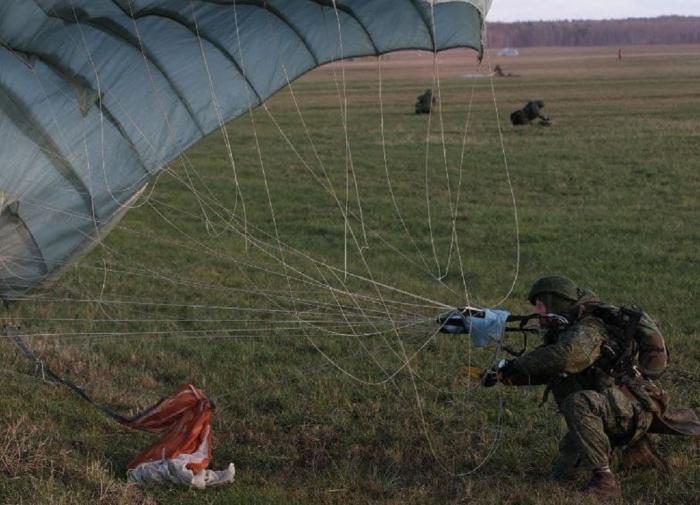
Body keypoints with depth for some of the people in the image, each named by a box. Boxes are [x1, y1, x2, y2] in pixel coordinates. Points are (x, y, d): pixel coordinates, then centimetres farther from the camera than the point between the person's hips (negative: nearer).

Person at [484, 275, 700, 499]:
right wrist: (505, 375, 2)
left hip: (635, 408, -10)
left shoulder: (588, 329, -18)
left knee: (578, 403, -36)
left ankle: (604, 480, -28)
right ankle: (636, 447, 25)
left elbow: (566, 356, -38)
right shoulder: (571, 330, 12)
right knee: (562, 473, 14)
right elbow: (545, 371, 17)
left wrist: (517, 363, -28)